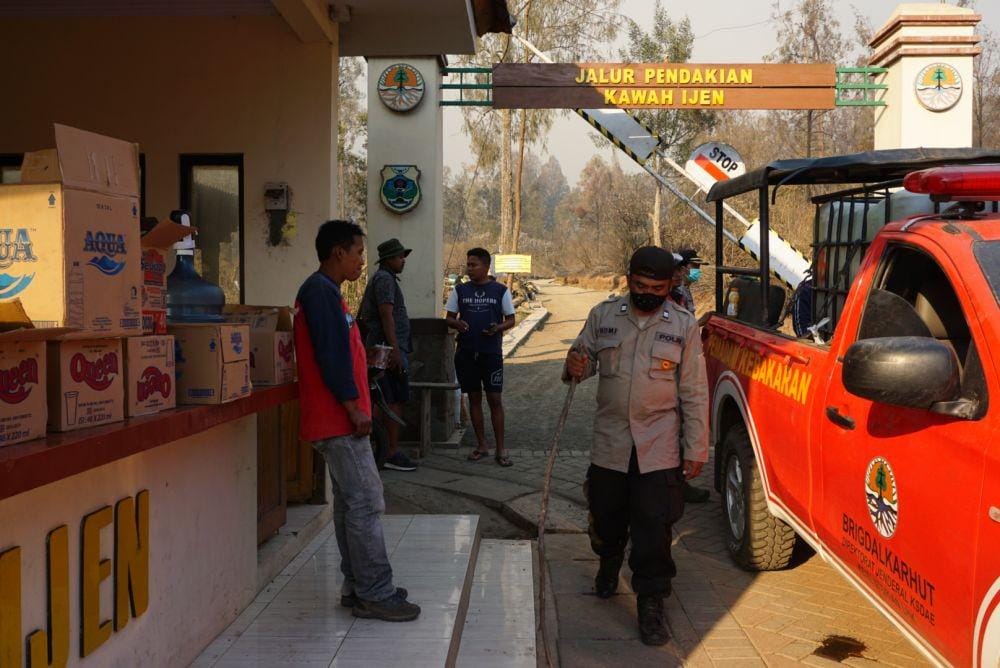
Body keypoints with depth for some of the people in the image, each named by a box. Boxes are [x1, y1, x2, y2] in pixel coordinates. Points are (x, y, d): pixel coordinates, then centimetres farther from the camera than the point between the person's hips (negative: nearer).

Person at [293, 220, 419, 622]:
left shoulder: (324, 291, 19)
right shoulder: (320, 291, -14)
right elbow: (331, 355, -21)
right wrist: (354, 406, -19)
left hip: (337, 418, 11)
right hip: (339, 419, -11)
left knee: (350, 502, 13)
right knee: (366, 502, -8)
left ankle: (358, 587, 20)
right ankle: (374, 594, -2)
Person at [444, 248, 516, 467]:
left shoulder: (500, 291, 0)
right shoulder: (460, 290, 5)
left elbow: (510, 319, 4)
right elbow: (449, 318, 10)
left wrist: (498, 328, -17)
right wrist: (457, 323, -14)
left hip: (491, 352, -2)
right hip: (466, 352, 3)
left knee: (495, 399, -3)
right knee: (474, 398, 9)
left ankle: (500, 449, 4)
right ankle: (481, 445, 19)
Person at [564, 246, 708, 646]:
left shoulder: (683, 325, -3)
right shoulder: (603, 315, 1)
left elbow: (694, 393, -1)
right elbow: (584, 357, 11)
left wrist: (696, 449, -3)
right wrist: (575, 366, -15)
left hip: (659, 448, -2)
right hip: (609, 443, 2)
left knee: (654, 530, -2)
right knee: (606, 518, 17)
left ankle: (651, 606, 13)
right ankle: (609, 564, 47)